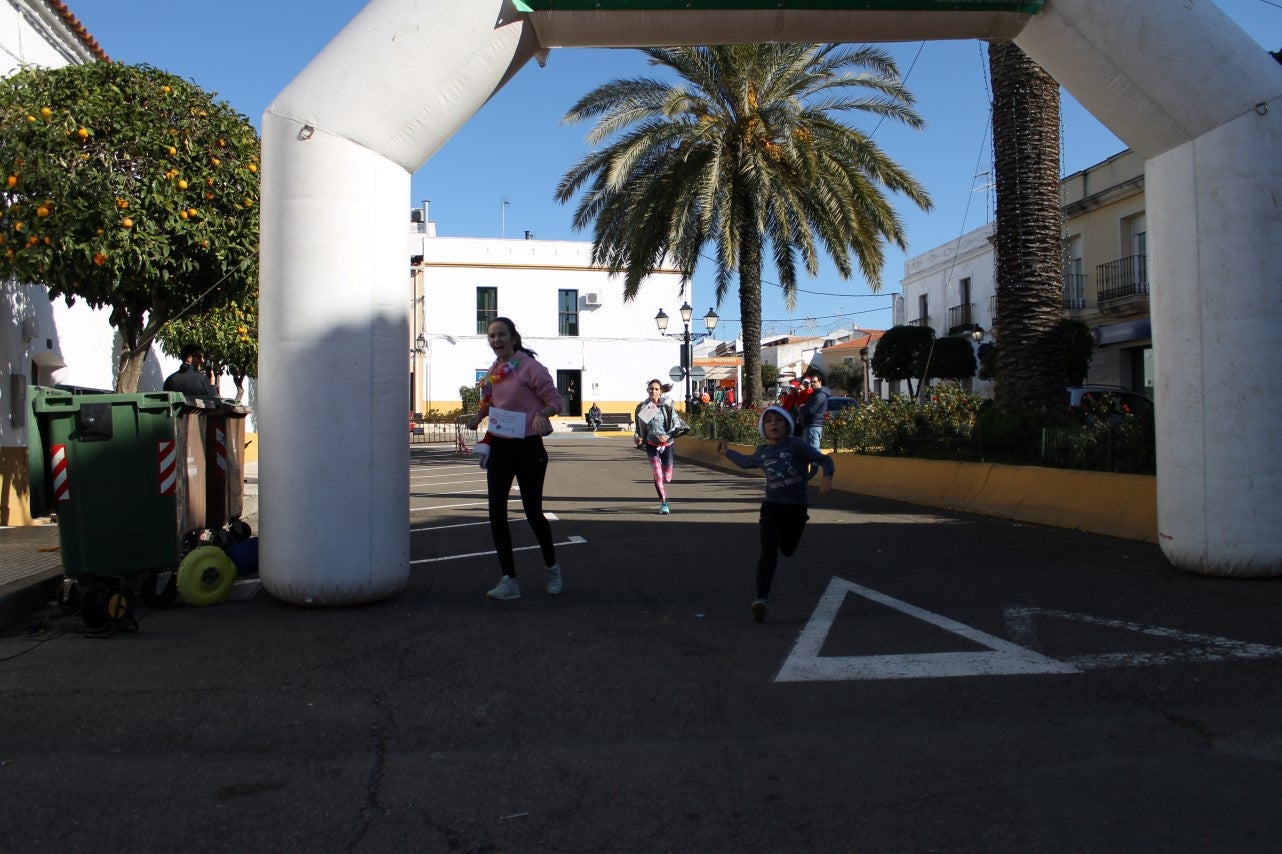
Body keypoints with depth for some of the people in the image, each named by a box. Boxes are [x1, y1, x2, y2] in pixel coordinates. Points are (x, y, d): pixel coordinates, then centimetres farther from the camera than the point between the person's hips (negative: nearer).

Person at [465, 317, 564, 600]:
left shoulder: (530, 367, -13)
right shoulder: (492, 371, 7)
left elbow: (555, 401, -10)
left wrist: (542, 414, -30)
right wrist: (478, 415, 5)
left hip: (527, 446, -6)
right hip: (498, 446, 6)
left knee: (532, 511, 6)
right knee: (496, 512, -3)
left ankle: (551, 568, 32)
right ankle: (509, 580, 5)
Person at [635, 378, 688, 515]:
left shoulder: (667, 406, -5)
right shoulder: (642, 407, 1)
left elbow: (677, 424, -4)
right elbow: (639, 426, 13)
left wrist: (667, 436, -17)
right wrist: (639, 438, -2)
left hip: (666, 444, 0)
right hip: (651, 444, 0)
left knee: (667, 477, 4)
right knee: (657, 474, -14)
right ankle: (664, 503, 0)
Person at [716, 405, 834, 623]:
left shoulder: (796, 445, -11)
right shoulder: (761, 452, 4)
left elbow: (824, 459, -16)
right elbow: (745, 462, 28)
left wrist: (827, 477, -35)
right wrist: (727, 452, 33)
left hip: (796, 508, -1)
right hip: (771, 508, 1)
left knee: (787, 550, 20)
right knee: (768, 552, -15)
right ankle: (762, 598, -17)